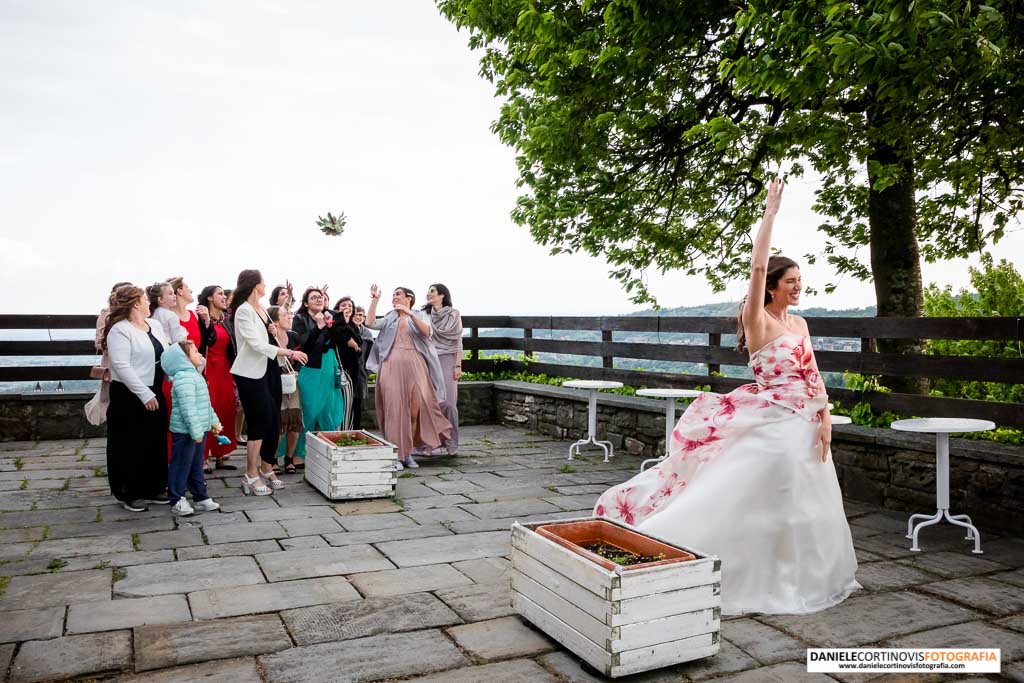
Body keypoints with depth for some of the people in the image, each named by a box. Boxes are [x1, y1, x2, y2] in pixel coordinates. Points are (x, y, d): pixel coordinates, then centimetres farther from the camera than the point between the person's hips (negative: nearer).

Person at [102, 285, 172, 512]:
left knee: (156, 442, 14)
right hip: (130, 397, -8)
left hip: (155, 392, 8)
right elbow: (121, 366, -21)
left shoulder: (155, 325, 10)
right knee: (131, 446, 2)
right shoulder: (119, 330, -14)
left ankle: (153, 488, 26)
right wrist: (144, 394, -22)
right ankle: (129, 494, 14)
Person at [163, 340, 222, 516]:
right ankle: (177, 502, 9)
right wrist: (195, 431, -27)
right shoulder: (183, 378, -19)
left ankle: (200, 498, 24)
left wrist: (213, 421, 21)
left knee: (197, 465, 16)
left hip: (199, 430, 10)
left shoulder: (194, 376, 15)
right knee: (181, 466, 0)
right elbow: (188, 407, -25)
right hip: (185, 431, -10)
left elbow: (205, 403, 23)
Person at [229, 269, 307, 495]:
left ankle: (267, 469, 22)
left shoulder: (261, 308, 12)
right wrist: (290, 353, -22)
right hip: (251, 374, -8)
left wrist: (273, 332, 2)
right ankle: (251, 476, 4)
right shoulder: (244, 311, -13)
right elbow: (257, 345, -20)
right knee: (259, 424, -6)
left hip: (269, 369, 8)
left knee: (273, 422, 10)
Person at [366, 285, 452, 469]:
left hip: (414, 366, -1)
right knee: (395, 407, -4)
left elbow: (427, 332, -8)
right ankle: (395, 455, -2)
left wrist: (410, 313, -16)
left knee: (417, 406, -7)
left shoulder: (420, 316, 13)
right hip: (392, 366, 1)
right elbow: (370, 323, 4)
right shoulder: (390, 318, 19)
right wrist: (374, 300, 2)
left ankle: (407, 451, 6)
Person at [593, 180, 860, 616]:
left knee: (802, 503, 14)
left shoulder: (799, 324, 12)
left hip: (803, 424, 7)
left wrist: (824, 418, -1)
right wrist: (770, 212, -17)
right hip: (772, 423, -7)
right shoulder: (758, 320, -9)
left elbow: (811, 373, 10)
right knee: (758, 500, -6)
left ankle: (799, 576, 30)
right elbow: (757, 266, -21)